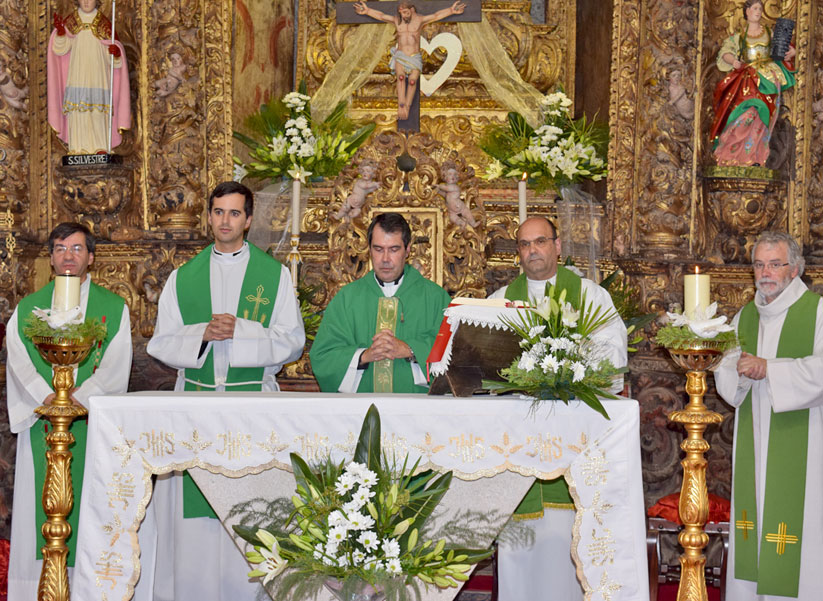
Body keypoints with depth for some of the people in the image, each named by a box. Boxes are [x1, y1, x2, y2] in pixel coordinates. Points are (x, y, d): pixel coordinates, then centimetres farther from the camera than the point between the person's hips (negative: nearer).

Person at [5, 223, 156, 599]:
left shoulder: (114, 308, 7)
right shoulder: (27, 309, 11)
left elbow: (116, 366, -4)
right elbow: (20, 364, -1)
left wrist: (78, 398, -17)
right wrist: (49, 399, -16)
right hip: (42, 424, 1)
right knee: (45, 509, 0)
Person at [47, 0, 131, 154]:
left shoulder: (104, 23, 6)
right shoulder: (70, 21, 8)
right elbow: (61, 48, -1)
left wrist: (115, 52, -18)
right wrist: (60, 30, -19)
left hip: (97, 73, -1)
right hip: (77, 71, 1)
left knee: (98, 111, -9)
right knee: (76, 109, -6)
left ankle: (100, 148, -8)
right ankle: (78, 148, -4)